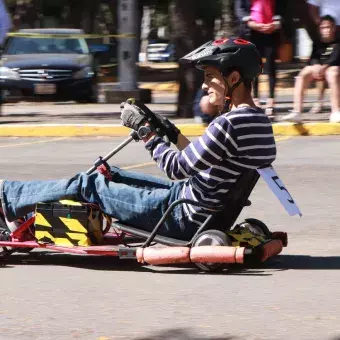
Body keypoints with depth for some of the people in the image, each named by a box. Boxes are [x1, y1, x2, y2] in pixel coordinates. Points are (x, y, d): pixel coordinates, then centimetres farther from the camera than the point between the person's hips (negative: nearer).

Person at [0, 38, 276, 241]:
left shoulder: (230, 124, -25)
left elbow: (178, 169, -21)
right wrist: (167, 130, 15)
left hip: (184, 218, -9)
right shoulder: (258, 121, 6)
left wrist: (144, 128, -11)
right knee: (109, 175, 20)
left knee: (86, 185, 3)